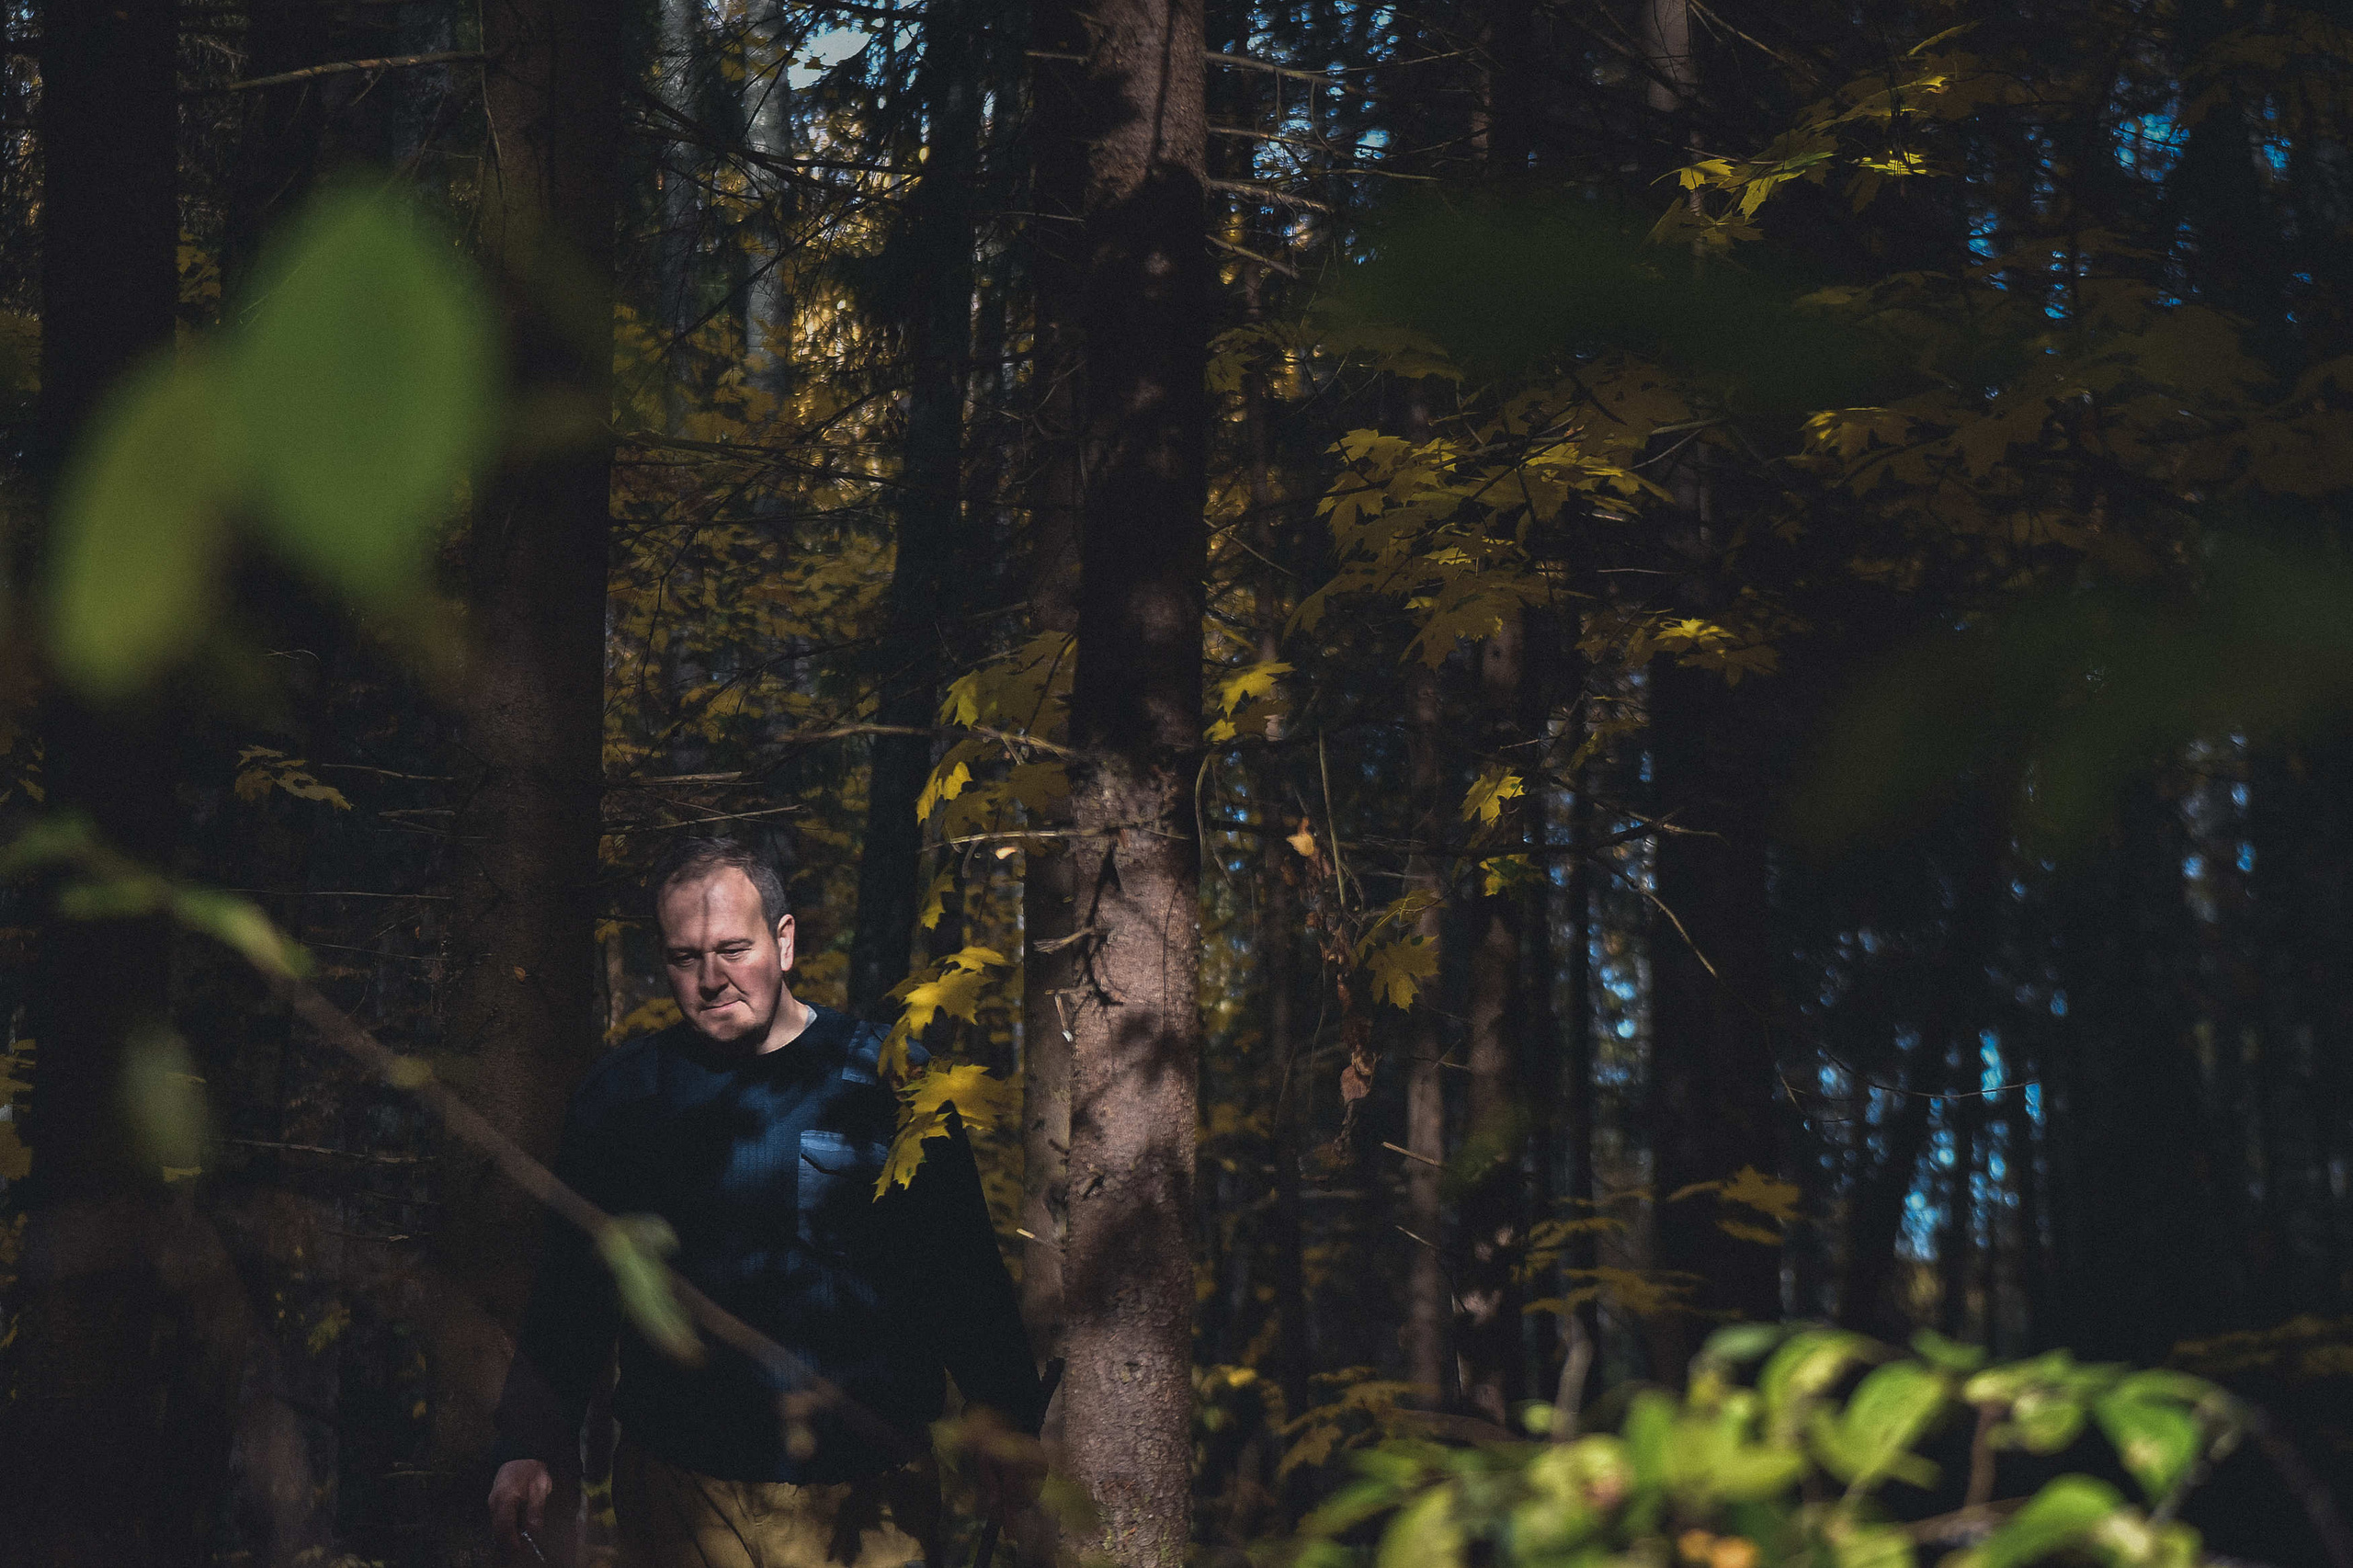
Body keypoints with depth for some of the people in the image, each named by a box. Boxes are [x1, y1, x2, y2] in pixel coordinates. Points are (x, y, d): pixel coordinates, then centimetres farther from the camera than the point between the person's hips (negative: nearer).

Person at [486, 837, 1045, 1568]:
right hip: (681, 1495, 1)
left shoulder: (889, 1080, 1)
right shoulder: (623, 1094, 5)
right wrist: (528, 1449, -2)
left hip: (867, 1490, -1)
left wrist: (1006, 1422, 1)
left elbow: (968, 1272, 5)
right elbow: (569, 1290, 7)